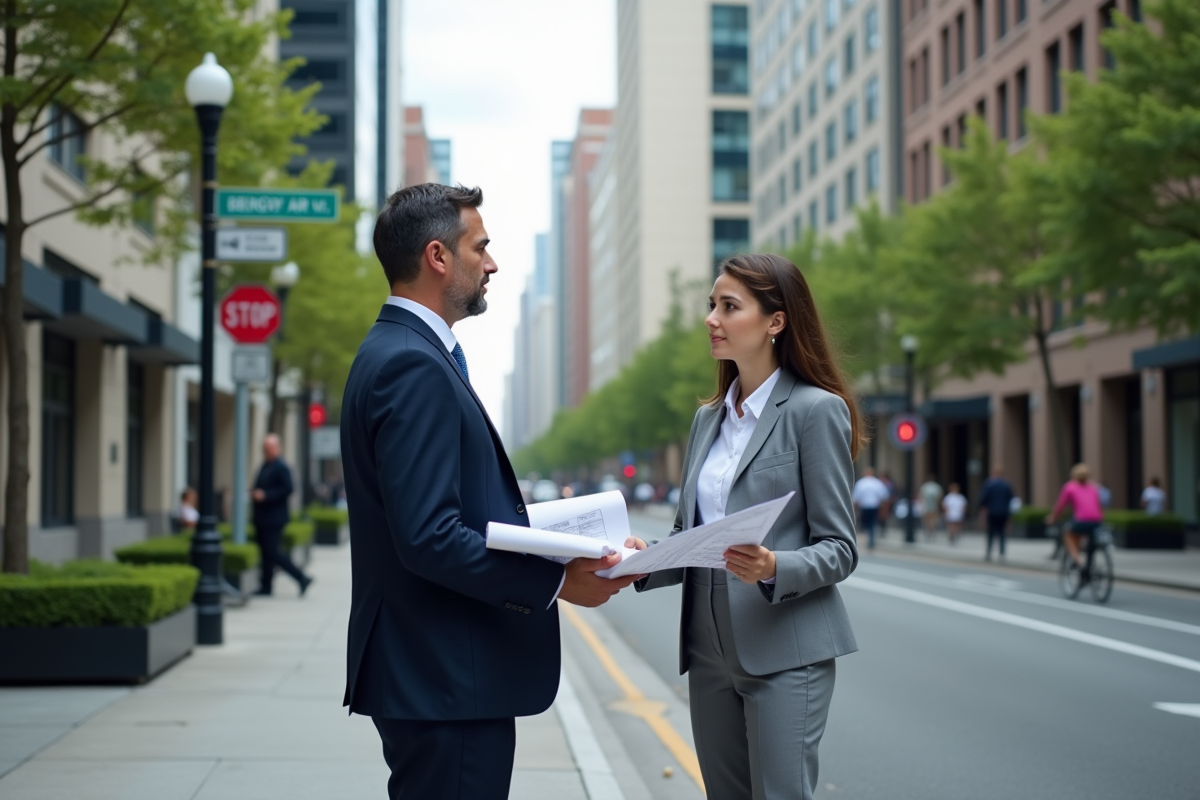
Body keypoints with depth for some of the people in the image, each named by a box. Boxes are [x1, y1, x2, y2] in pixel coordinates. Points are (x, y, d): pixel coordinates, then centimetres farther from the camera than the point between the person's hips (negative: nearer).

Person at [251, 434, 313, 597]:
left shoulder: (281, 468, -12)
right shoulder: (264, 467, 15)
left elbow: (287, 489, -21)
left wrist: (265, 495, -22)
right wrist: (255, 495, 3)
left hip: (274, 518, -9)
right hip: (262, 518, 9)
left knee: (273, 552, -10)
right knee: (265, 552, 10)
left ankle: (301, 578, -3)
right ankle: (266, 587, 15)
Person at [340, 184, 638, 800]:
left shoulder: (396, 351, 15)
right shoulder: (414, 366, -18)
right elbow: (428, 536, -24)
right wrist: (557, 581, -19)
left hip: (432, 675, 11)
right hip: (445, 682, -11)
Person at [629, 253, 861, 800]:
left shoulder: (816, 409, -6)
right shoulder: (708, 418, 15)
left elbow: (839, 549, -8)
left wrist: (774, 568, -26)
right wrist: (648, 557, -4)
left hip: (784, 651, -7)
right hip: (711, 651, 7)